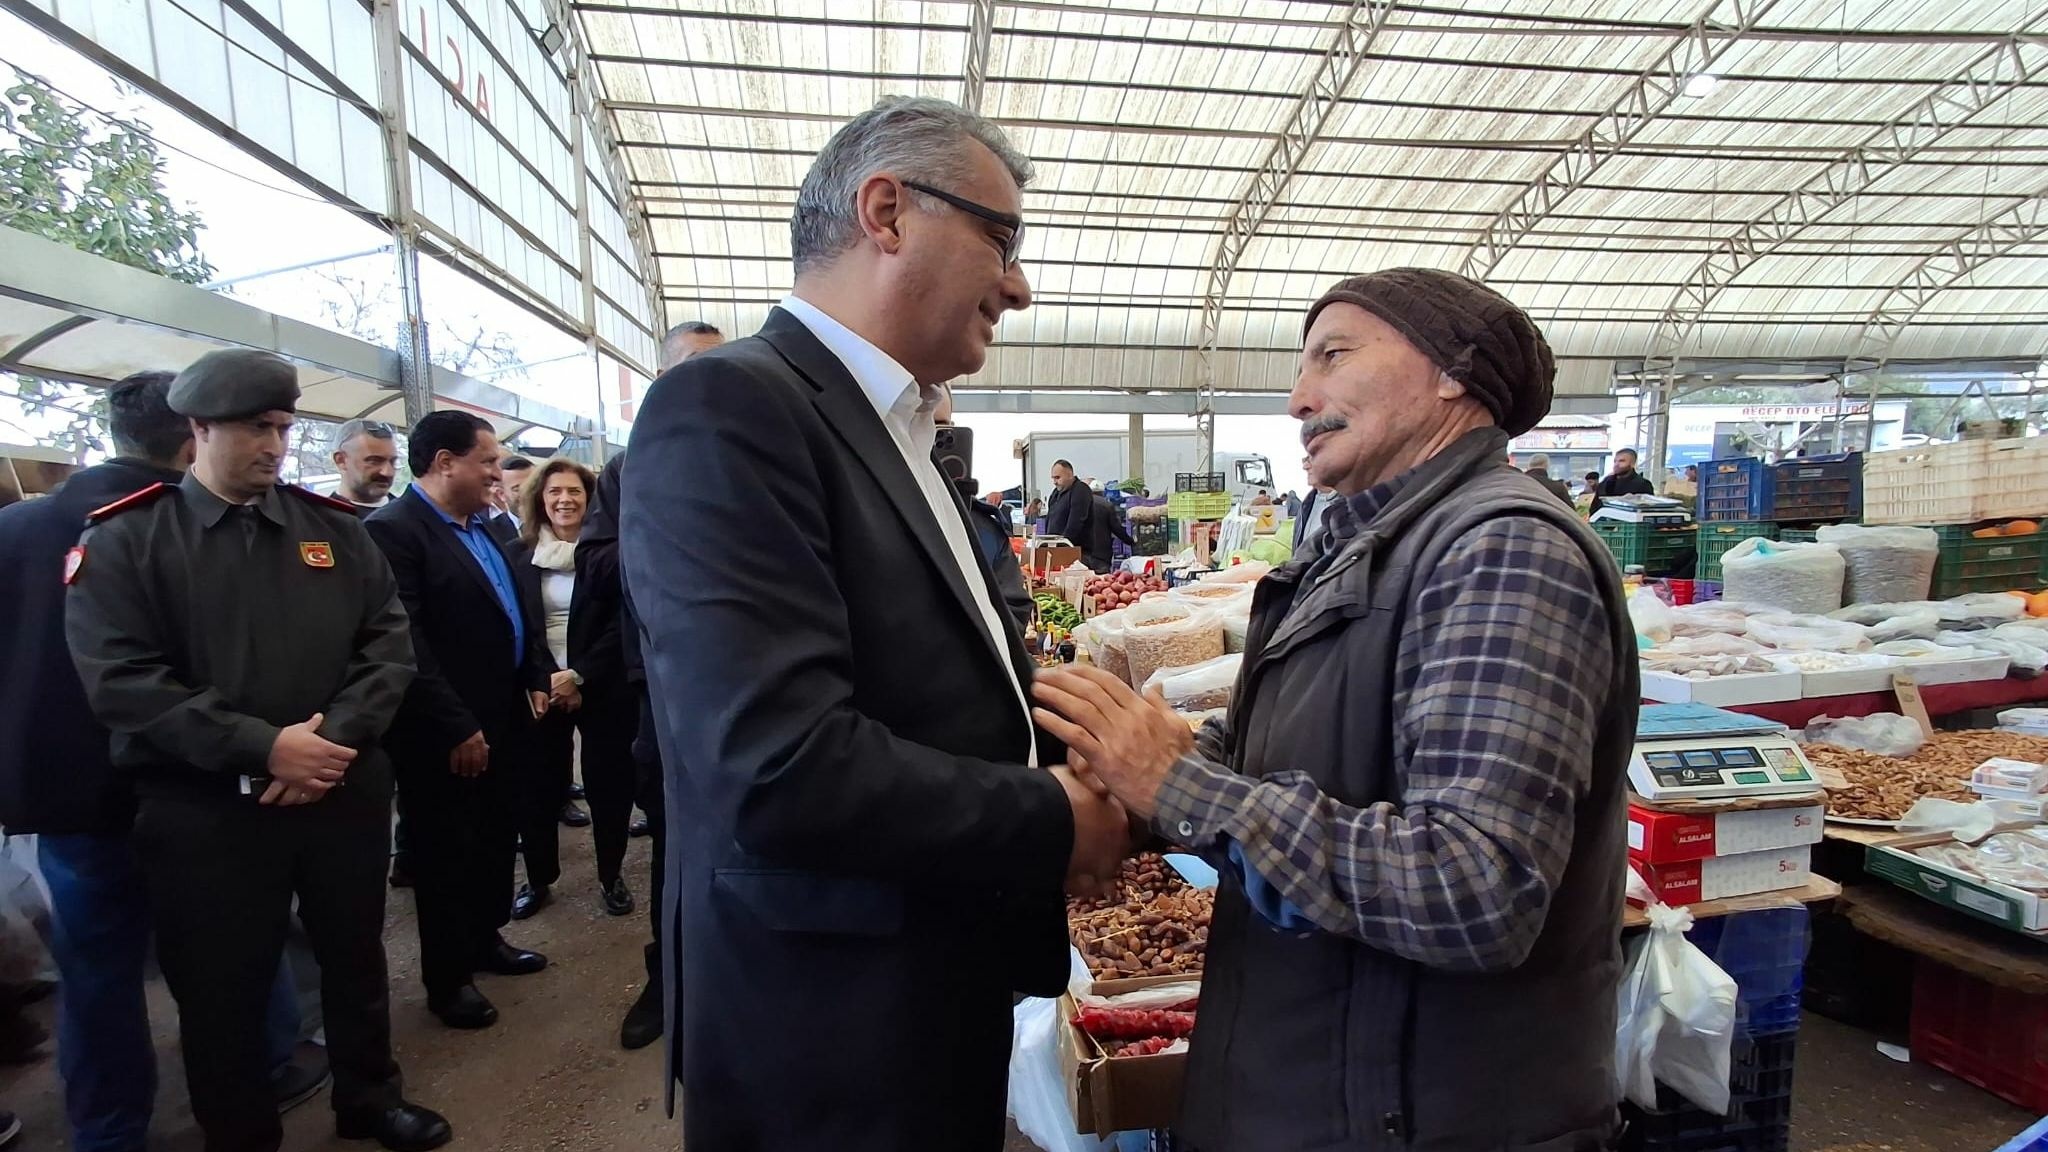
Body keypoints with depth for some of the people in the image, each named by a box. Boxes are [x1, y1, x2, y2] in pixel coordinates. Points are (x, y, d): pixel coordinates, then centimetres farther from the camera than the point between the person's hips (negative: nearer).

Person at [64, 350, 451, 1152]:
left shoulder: (335, 527, 5)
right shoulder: (124, 539, -4)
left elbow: (388, 640, 1)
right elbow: (121, 680, -13)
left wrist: (338, 735, -15)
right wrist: (263, 747, -21)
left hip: (345, 790, 3)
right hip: (205, 810, -2)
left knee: (355, 958, 18)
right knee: (221, 990, 12)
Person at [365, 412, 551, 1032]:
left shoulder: (489, 528, 10)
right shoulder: (392, 530, -17)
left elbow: (522, 606, 16)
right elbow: (404, 644, -23)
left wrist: (536, 678, 6)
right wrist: (455, 727, -21)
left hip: (504, 718, 8)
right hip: (446, 736, -8)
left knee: (497, 837, 20)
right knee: (446, 852, 9)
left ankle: (486, 937, 39)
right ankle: (448, 977, 25)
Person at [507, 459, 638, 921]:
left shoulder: (612, 551, -4)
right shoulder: (520, 554, 6)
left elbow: (623, 624, -8)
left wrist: (579, 676, -15)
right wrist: (544, 680, -7)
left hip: (603, 688, -2)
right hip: (542, 689, 2)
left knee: (609, 785, 4)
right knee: (539, 787, 6)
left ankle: (611, 876, 23)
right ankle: (538, 878, 25)